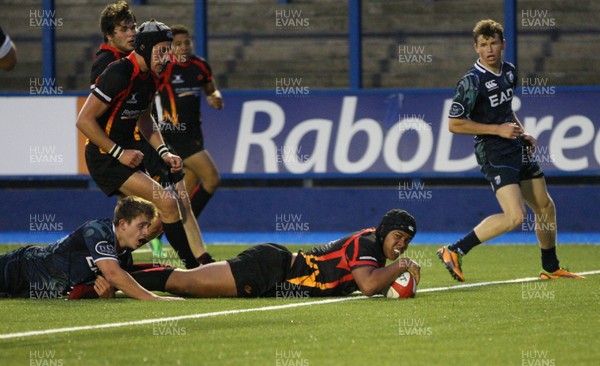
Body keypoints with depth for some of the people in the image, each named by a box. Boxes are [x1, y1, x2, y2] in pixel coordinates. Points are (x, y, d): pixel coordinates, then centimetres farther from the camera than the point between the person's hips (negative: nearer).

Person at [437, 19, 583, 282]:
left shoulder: (509, 71, 9)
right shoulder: (472, 81, -16)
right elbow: (455, 124, -15)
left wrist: (521, 132, 10)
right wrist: (498, 129, -16)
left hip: (517, 150, 8)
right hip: (494, 154, -8)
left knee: (546, 208, 16)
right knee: (515, 216, -22)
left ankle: (551, 268, 32)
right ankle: (454, 252, -16)